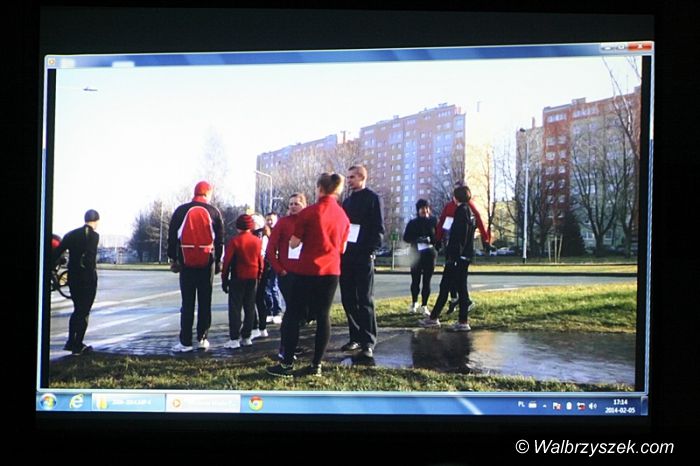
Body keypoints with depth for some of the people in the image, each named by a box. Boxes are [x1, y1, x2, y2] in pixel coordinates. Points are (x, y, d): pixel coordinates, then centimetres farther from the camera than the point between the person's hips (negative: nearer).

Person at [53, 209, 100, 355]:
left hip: (73, 277, 6)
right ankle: (78, 346, 5)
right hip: (87, 277, -6)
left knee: (77, 310, 20)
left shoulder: (71, 234, 8)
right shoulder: (93, 235, -11)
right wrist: (92, 273, -16)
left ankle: (71, 342, 22)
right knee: (84, 312, 3)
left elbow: (57, 252, 7)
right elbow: (90, 257, -22)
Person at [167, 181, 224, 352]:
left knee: (187, 304, 2)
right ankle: (202, 338, 9)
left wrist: (173, 258, 10)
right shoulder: (214, 212, 1)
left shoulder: (181, 211, 0)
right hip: (207, 264, 0)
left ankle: (185, 342, 0)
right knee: (205, 303, 9)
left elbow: (172, 236, 2)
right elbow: (219, 239, 4)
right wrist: (218, 261, 13)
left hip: (187, 263, 0)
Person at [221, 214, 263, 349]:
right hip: (253, 279, 4)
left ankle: (234, 339, -6)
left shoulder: (235, 241, -10)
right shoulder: (257, 241, 4)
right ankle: (246, 337, 13)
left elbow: (227, 261, -9)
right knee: (250, 308, 10)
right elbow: (260, 261, 9)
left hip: (237, 279, -4)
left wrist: (224, 279, -1)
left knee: (235, 309, -2)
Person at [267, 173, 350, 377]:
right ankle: (316, 365, 5)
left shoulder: (308, 213, -10)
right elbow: (342, 248, 13)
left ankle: (287, 364, 1)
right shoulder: (343, 216, 5)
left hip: (308, 271, -4)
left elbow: (294, 243, -6)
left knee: (293, 315, 4)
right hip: (331, 272, 4)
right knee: (323, 316, 7)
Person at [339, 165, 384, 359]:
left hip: (363, 256, -7)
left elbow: (378, 227, -7)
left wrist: (371, 250, -16)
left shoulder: (372, 198, -1)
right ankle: (356, 337, 15)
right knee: (348, 299, 7)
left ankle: (368, 342, -5)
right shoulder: (348, 201, 19)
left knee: (365, 300, -6)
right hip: (346, 256, 7)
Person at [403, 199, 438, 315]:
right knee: (415, 280, 1)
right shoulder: (413, 223, 7)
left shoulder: (434, 221, 5)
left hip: (430, 254, 0)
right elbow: (406, 237, 2)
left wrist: (430, 240, -16)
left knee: (427, 281, -2)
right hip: (416, 254, 1)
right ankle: (414, 303, 22)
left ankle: (424, 305, 5)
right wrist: (417, 240, -14)